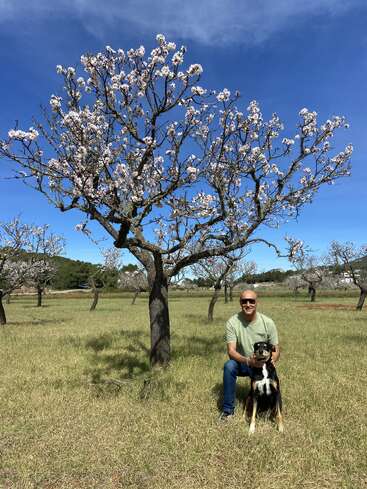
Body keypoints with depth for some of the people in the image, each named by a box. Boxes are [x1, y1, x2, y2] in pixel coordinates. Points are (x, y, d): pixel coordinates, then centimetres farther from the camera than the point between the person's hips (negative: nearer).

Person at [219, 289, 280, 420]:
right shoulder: (232, 322, -18)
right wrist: (248, 361, -41)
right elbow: (231, 351, -22)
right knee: (229, 366, -32)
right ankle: (228, 409, -13)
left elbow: (276, 350, -8)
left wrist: (271, 360, -31)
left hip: (263, 365, 1)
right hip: (242, 363, -1)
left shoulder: (268, 322, -14)